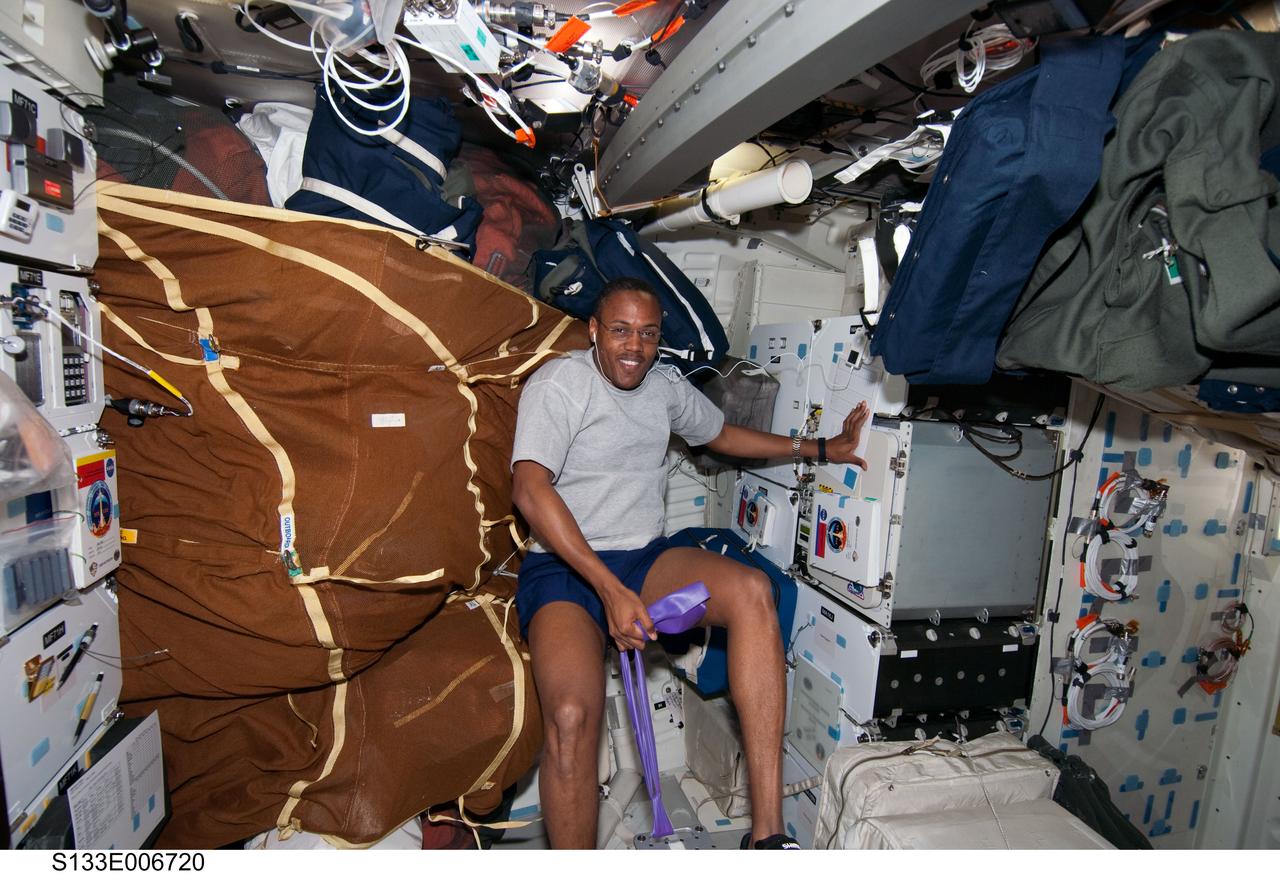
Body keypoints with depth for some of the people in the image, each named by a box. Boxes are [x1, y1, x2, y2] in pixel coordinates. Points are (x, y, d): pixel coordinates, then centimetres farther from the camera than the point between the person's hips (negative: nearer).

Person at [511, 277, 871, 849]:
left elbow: (722, 435, 30)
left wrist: (821, 449, 26)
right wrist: (610, 590, -25)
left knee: (751, 591, -24)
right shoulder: (559, 382, -7)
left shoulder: (665, 385, 13)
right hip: (563, 568, -4)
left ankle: (767, 835, -21)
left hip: (645, 559, 5)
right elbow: (530, 489, -19)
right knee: (572, 716, -31)